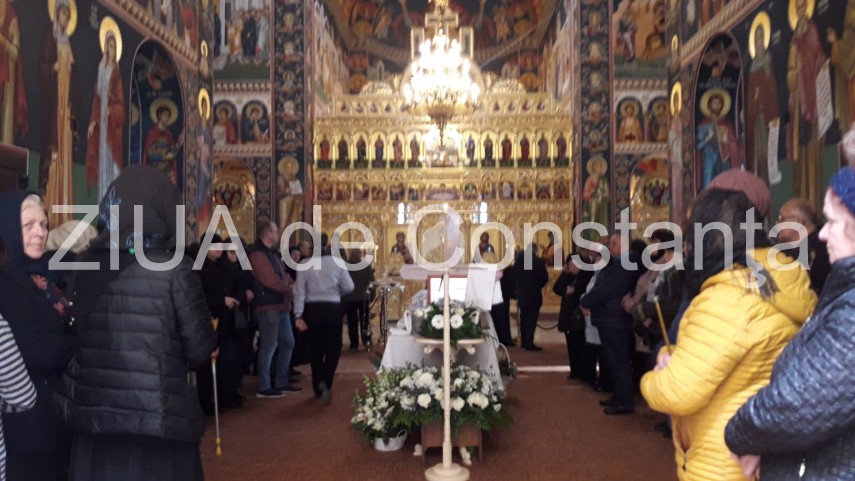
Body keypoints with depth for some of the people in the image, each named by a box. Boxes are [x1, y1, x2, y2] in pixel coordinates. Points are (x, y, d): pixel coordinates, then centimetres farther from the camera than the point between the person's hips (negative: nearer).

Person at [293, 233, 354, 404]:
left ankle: (318, 388, 19)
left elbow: (299, 291, -5)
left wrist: (298, 315, -5)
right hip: (332, 308, -1)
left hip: (312, 309, 1)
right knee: (333, 348, 9)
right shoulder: (337, 262, -1)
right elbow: (349, 287, -1)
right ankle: (325, 383, -10)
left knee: (315, 349, 14)